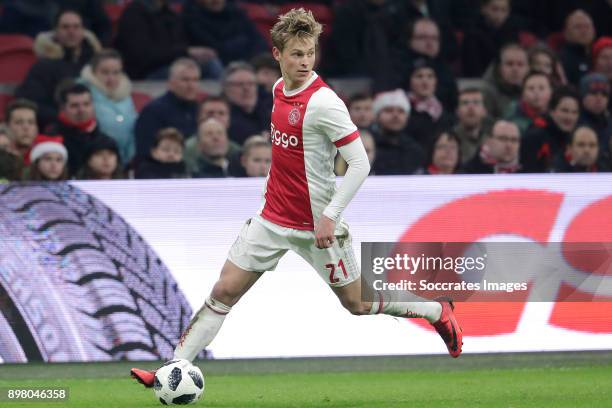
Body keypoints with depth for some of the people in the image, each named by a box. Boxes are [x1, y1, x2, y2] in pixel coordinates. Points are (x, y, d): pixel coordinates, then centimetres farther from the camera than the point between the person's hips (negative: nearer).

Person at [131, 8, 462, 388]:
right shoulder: (280, 89, 4)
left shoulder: (323, 102, -20)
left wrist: (330, 216, -23)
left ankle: (438, 311, 30)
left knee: (357, 303, 8)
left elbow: (360, 163, -21)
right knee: (224, 291, -1)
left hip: (316, 226, -6)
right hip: (273, 219, 6)